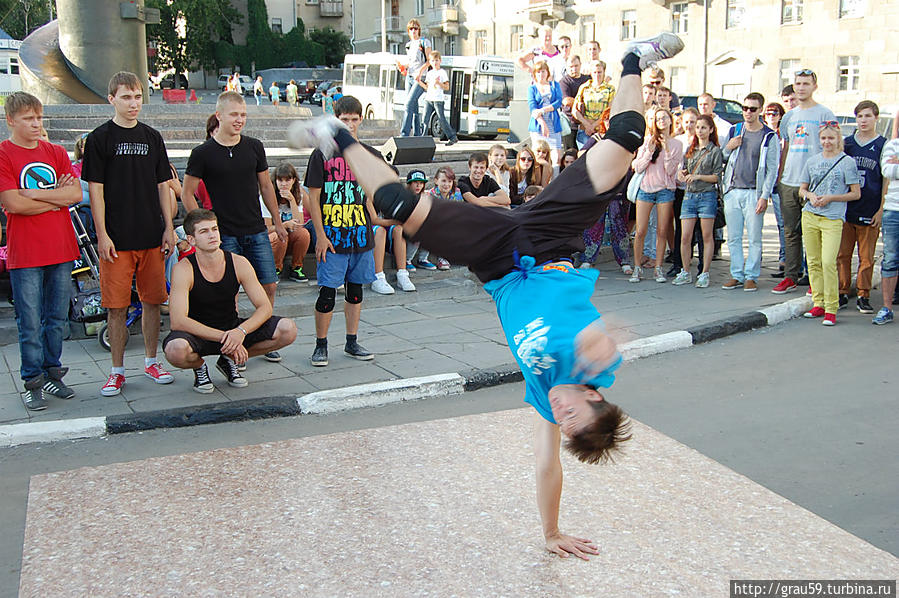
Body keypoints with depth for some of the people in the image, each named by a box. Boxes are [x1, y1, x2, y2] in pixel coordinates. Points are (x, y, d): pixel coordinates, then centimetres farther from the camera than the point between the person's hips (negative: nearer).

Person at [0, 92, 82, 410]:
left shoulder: (57, 153, 10)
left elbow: (76, 194, -1)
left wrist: (34, 193, -11)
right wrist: (57, 197, -5)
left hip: (61, 249, 4)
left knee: (57, 319, 10)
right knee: (30, 323, 0)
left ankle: (52, 374, 23)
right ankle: (32, 383, 10)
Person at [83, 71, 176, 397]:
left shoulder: (152, 137, 11)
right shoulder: (100, 138, -1)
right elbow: (96, 190, -3)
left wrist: (169, 228, 6)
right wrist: (102, 235, -9)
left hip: (152, 236, 4)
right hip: (116, 238, -3)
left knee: (153, 300, 8)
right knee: (116, 305, 0)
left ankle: (151, 361, 23)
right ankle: (117, 370, 11)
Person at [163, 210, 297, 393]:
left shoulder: (239, 263, -9)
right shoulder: (183, 269, -18)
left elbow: (265, 307, -9)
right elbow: (178, 321, -27)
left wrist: (241, 331, -29)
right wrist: (223, 337, -34)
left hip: (232, 328, 4)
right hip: (198, 334, -3)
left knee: (288, 330, -17)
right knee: (176, 350, -40)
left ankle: (229, 360, 6)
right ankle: (199, 366, 1)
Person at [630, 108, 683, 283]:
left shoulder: (676, 144, 6)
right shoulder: (648, 141, 8)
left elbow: (671, 170, -4)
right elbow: (638, 168, 2)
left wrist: (666, 150, -12)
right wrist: (649, 151, -9)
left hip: (665, 190, -1)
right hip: (645, 188, 1)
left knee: (662, 232, 0)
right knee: (640, 232, -3)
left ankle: (658, 269, 7)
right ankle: (637, 268, 5)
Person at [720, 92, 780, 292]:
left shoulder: (770, 137, -1)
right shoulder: (734, 131, 11)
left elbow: (772, 169, -3)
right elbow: (722, 158, 19)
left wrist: (764, 196, -11)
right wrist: (728, 148, -3)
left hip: (753, 192, -4)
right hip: (732, 191, 4)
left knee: (754, 238, -1)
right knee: (733, 238, 6)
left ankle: (751, 276, 7)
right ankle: (737, 275, 14)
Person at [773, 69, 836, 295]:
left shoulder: (825, 114, -2)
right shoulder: (789, 117, 16)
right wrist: (780, 176, 16)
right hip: (788, 183, 6)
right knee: (791, 232, 9)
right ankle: (790, 277, 15)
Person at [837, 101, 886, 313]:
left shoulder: (883, 145, 2)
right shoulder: (846, 143, 9)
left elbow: (886, 181, 2)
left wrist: (881, 210, -5)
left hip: (869, 212, -2)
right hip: (845, 209, 2)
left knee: (866, 257, 3)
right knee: (843, 254, 5)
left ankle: (864, 296, 11)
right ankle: (842, 293, 14)